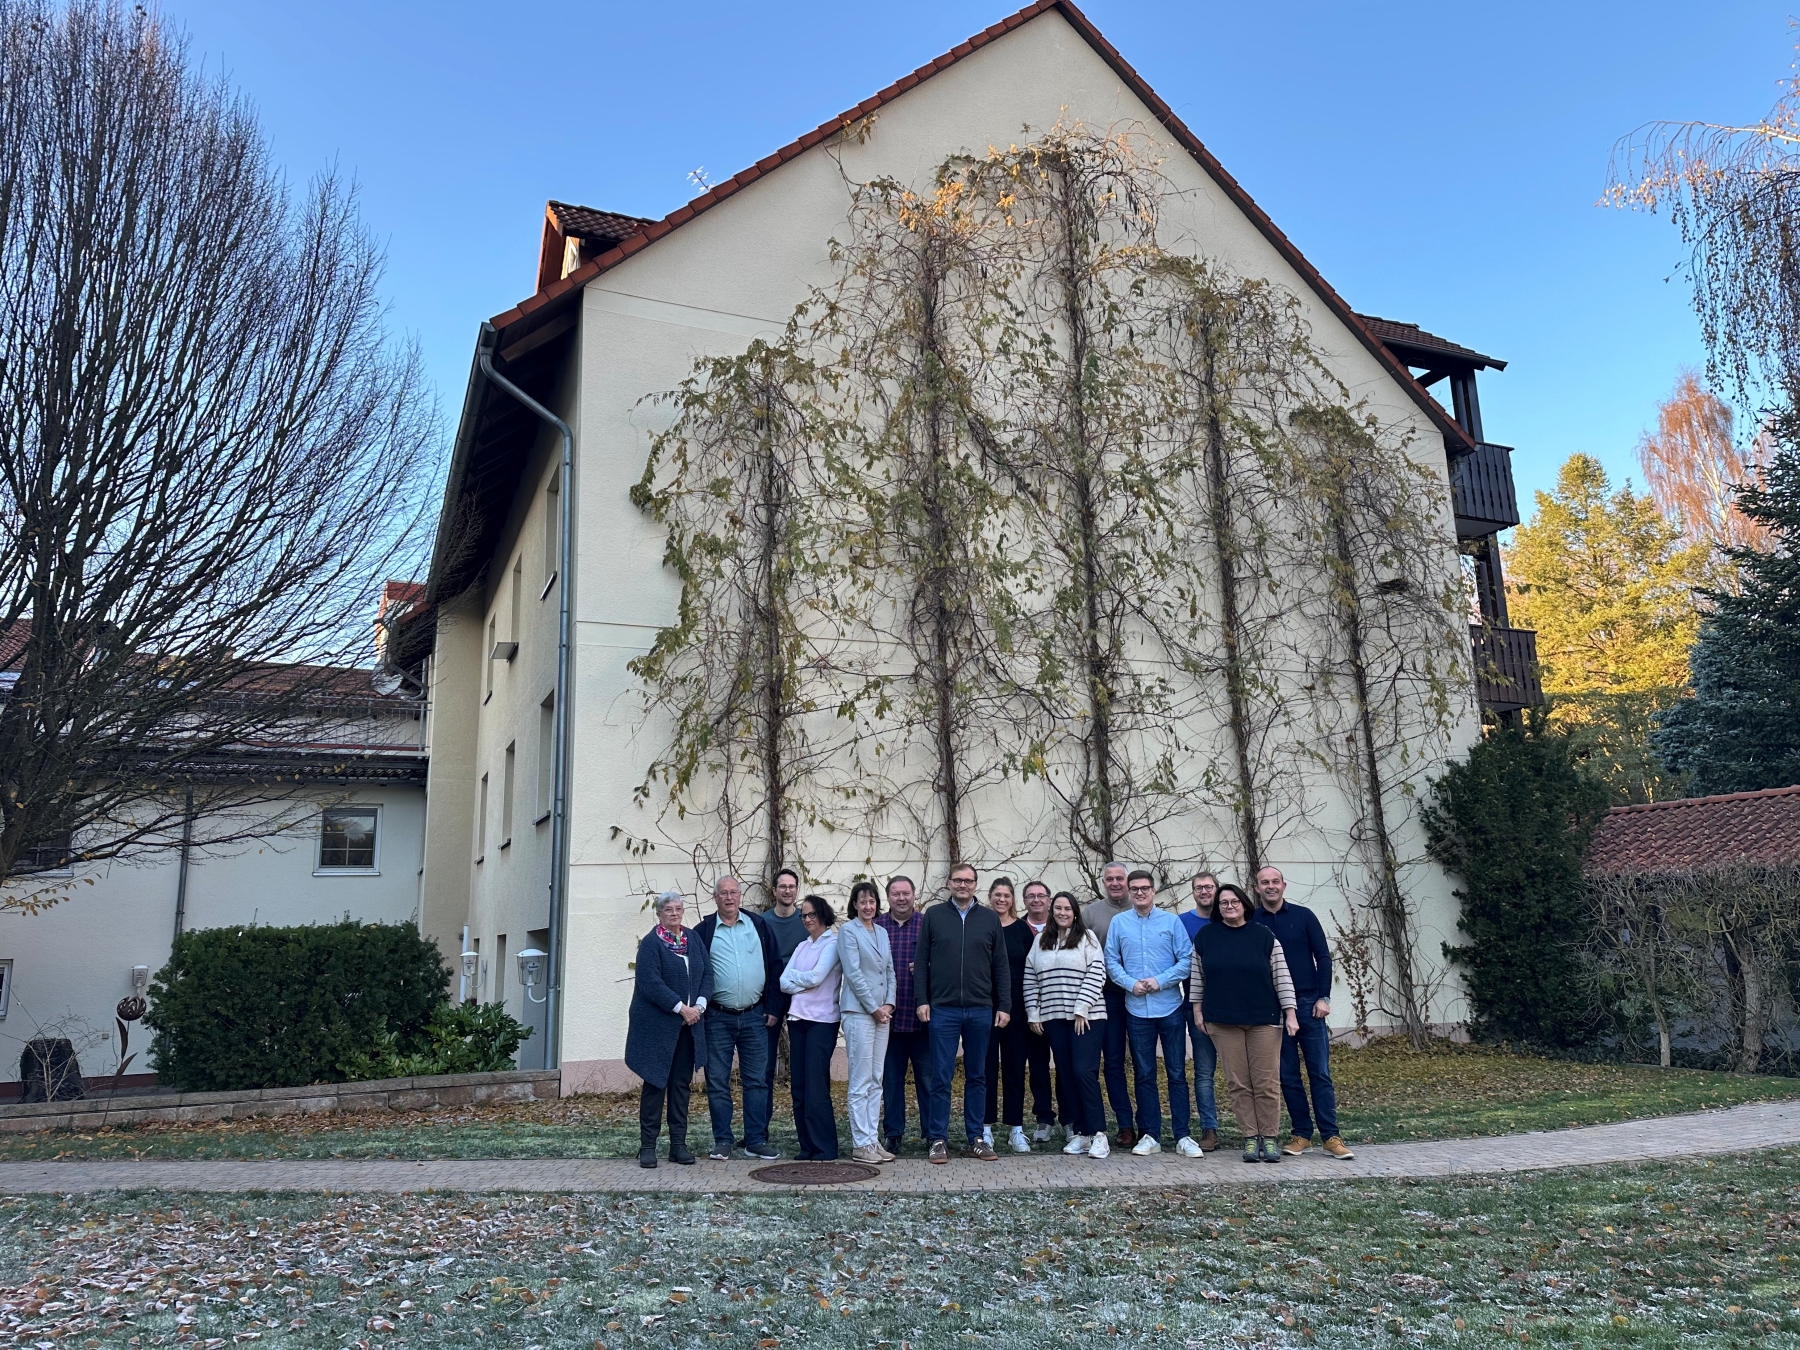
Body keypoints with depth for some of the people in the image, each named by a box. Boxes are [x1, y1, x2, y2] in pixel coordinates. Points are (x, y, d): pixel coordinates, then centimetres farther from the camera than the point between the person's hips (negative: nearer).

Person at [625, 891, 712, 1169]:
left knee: (681, 1083, 8)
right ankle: (647, 1145, 9)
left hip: (688, 1025, 5)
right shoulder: (650, 943, -8)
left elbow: (707, 974, 9)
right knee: (655, 1083, 0)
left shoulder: (694, 939, 10)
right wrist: (681, 1008, -16)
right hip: (657, 1026, -5)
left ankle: (679, 1145, 15)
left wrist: (700, 1005, -7)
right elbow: (651, 984, -16)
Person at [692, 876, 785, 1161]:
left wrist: (773, 1007, 0)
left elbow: (775, 967, 5)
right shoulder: (703, 931, 2)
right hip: (718, 1018, -1)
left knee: (757, 1081, 5)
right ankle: (722, 1142, 13)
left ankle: (756, 1140, 12)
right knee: (717, 1082, 4)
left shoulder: (759, 926, 6)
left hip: (755, 1016, 1)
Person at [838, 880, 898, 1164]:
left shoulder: (882, 932, 15)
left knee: (876, 1081, 9)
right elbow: (853, 973, -11)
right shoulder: (848, 931, -5)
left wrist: (889, 1004, 1)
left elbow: (890, 971, 15)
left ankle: (873, 1140, 14)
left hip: (882, 1013, 7)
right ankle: (860, 1144, 1)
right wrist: (875, 1008, -10)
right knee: (861, 1082, -4)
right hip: (859, 1012, -6)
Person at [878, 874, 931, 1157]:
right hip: (888, 1016, 1)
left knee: (927, 1076, 3)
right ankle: (893, 1133, 19)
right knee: (890, 1078, 9)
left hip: (921, 1017, -1)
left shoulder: (928, 924, 4)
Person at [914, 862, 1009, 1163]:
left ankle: (975, 1138, 19)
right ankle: (938, 1140, 10)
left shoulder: (989, 918, 7)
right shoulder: (934, 915, 4)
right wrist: (922, 1000, -4)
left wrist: (1004, 1006, 4)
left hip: (981, 1010, 2)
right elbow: (921, 961, 4)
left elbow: (1000, 966, 8)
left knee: (977, 1077, 10)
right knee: (941, 1077, 1)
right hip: (943, 1010, -2)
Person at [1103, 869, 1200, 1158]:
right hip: (1137, 1010, 1)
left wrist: (1160, 981, -13)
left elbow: (1186, 959, -3)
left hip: (1171, 1007, -1)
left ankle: (1183, 1136, 10)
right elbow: (1111, 962, 3)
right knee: (1144, 1075, 8)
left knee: (1177, 1073, 3)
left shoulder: (1171, 921, 1)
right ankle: (1150, 1136, 16)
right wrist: (1131, 983, -12)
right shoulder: (1118, 923, 4)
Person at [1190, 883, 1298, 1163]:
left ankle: (1269, 1138, 10)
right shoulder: (1205, 937, 4)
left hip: (1264, 1019, -1)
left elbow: (1282, 976, 0)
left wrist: (1290, 1013, -4)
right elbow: (1196, 976, 10)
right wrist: (1198, 1010, 7)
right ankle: (1251, 1138, 10)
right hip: (1222, 1021, 1)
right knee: (1238, 1083, 3)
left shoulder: (1264, 936, -1)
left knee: (1267, 1082, 0)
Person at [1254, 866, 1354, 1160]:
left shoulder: (1303, 916, 2)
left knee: (1320, 1072, -1)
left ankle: (1331, 1137, 3)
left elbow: (1323, 956, 2)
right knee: (1288, 1076, 5)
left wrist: (1324, 997, -5)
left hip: (1308, 1003, -1)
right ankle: (1301, 1134, 14)